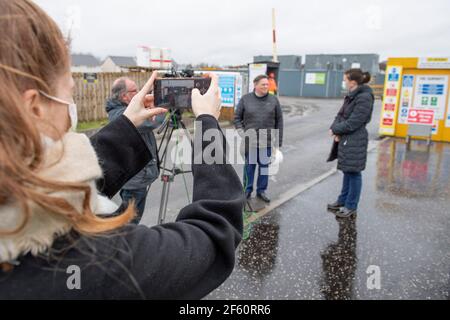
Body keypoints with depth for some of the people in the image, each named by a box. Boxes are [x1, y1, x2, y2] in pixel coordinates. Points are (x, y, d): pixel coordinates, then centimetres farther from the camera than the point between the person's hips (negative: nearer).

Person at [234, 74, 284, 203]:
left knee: (264, 166, 10)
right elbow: (237, 118, 5)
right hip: (250, 141, -1)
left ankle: (261, 190, 24)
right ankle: (247, 190, 24)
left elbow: (279, 121, 5)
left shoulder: (273, 100, 3)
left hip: (267, 141, 1)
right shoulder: (245, 99, 0)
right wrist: (242, 133, -8)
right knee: (249, 165, 9)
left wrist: (279, 140, 2)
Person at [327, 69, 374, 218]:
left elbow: (353, 122, -21)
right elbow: (340, 115, 11)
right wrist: (335, 130, -7)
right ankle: (343, 200, 31)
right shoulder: (351, 96, 11)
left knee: (353, 172, 2)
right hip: (345, 139, 9)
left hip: (355, 141, -9)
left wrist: (335, 130, -10)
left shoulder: (364, 98, -17)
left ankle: (351, 206, 13)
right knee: (347, 171, 18)